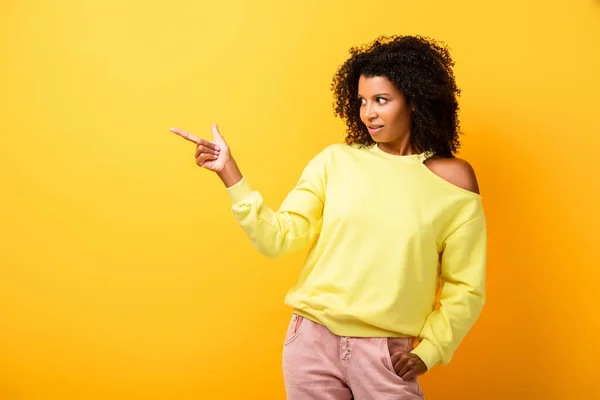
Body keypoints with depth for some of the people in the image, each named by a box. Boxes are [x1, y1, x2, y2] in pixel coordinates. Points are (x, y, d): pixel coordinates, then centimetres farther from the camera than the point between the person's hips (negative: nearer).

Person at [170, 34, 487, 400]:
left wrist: (429, 350, -7)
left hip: (387, 352, -1)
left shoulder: (454, 180, -3)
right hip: (313, 340, 2)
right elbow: (278, 237, -5)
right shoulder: (335, 161, 1)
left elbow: (465, 287, 2)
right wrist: (228, 171, -13)